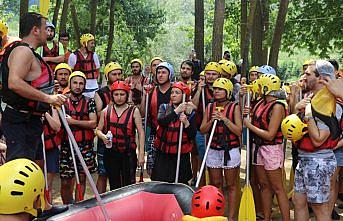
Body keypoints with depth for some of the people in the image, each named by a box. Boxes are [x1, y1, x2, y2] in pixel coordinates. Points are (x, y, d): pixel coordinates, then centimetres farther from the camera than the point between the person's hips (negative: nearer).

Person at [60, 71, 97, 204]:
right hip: (66, 145, 0)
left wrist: (73, 121, -12)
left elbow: (93, 123, -7)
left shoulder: (89, 102, 4)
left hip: (85, 146, 0)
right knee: (65, 182, 0)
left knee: (82, 178, 6)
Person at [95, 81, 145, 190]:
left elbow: (141, 133, -2)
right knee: (114, 185, 11)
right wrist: (103, 136, -12)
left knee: (128, 185, -1)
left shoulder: (134, 111, -1)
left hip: (128, 153, -2)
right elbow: (98, 130, 13)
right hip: (110, 153, 3)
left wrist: (141, 154, -8)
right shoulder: (106, 111, 7)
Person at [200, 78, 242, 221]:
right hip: (213, 150, 4)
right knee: (215, 184, 11)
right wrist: (212, 120, -13)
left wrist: (225, 119, -18)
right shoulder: (210, 107, 6)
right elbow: (202, 130, 4)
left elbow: (239, 131, -10)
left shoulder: (234, 107, -4)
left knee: (231, 185, 5)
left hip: (230, 151, -3)